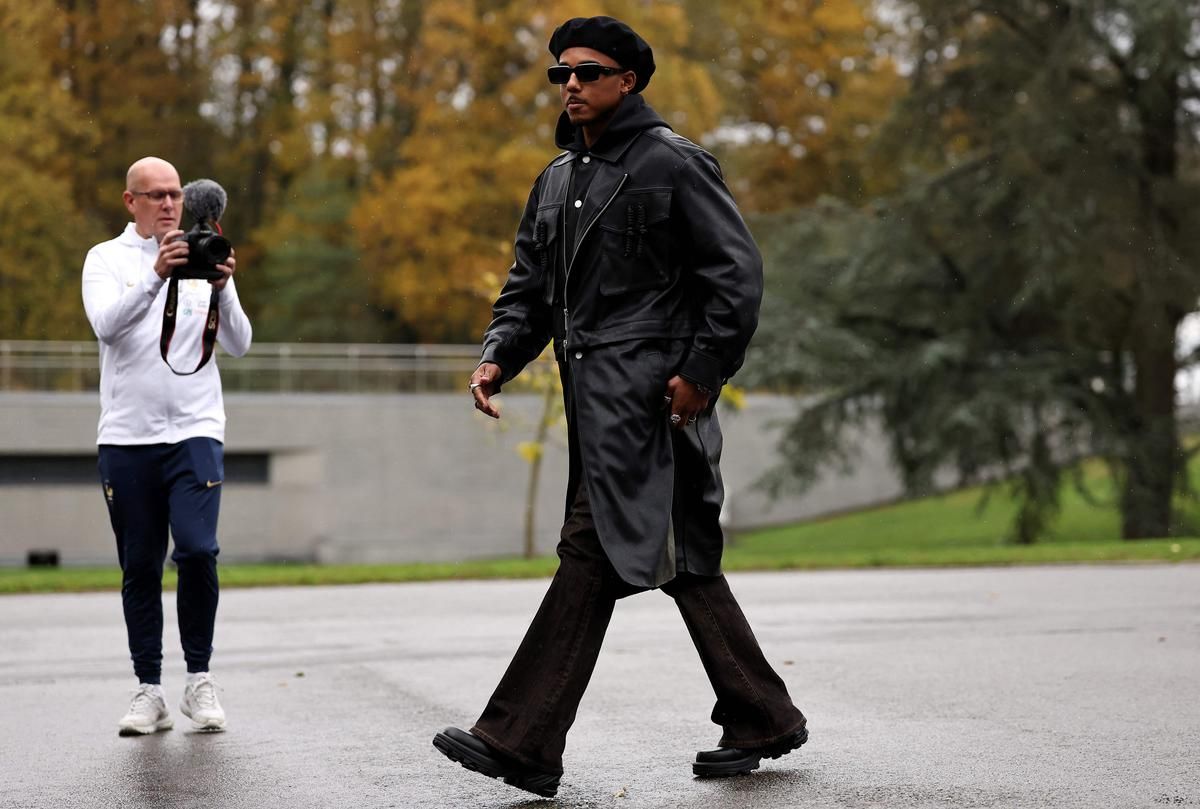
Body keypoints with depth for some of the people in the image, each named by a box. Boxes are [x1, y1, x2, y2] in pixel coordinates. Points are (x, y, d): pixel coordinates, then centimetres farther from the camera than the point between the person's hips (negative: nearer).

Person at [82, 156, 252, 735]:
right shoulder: (106, 259, 5)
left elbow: (239, 345, 0)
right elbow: (106, 325, -15)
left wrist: (222, 290, -18)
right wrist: (157, 275, -28)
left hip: (195, 431, 0)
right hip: (126, 434, 0)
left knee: (197, 550, -15)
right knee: (140, 567, 4)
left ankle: (199, 677, 1)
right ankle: (149, 691, 12)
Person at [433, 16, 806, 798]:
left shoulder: (673, 162, -5)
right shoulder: (557, 180, 19)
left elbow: (739, 273, -9)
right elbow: (529, 287, 21)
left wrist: (701, 372, -15)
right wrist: (499, 356, 2)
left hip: (649, 393, -9)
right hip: (596, 396, 9)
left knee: (592, 551, -12)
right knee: (683, 561, 11)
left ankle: (520, 741, -12)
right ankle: (763, 720, 20)